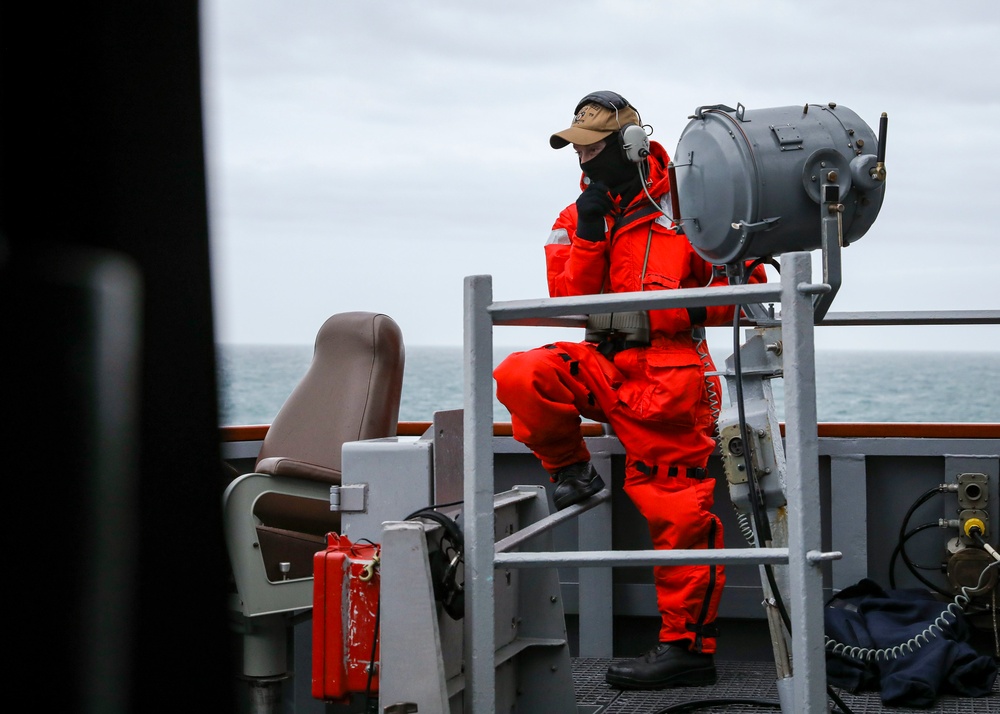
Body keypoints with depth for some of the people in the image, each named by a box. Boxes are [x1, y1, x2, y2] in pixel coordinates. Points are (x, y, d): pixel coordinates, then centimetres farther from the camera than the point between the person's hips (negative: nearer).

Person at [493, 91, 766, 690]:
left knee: (677, 512, -7)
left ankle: (690, 645, 1)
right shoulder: (577, 218, 12)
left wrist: (662, 314, -14)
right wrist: (589, 234, -9)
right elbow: (571, 303, 1)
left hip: (668, 375, -5)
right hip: (604, 363, 5)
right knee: (520, 378, -22)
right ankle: (574, 473, 2)